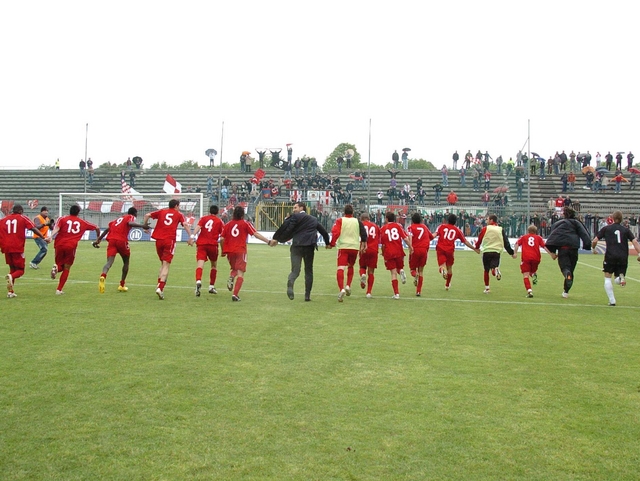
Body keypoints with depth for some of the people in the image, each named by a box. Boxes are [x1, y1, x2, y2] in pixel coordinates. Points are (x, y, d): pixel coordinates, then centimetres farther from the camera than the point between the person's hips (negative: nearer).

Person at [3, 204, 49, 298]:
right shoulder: (23, 218, 3)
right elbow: (34, 229, -7)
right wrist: (44, 238, -6)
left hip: (6, 248, 4)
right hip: (18, 248, -4)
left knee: (12, 268, 18)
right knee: (20, 270, 8)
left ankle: (10, 292, 8)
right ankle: (11, 276, -26)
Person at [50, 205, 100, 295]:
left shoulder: (62, 219, 12)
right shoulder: (82, 222, 16)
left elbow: (56, 228, -8)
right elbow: (97, 228, 26)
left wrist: (51, 237, -23)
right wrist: (98, 238, 43)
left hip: (59, 245, 1)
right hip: (71, 247, -1)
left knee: (60, 266, 21)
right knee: (66, 269, 12)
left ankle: (56, 268, -16)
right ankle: (59, 290, 3)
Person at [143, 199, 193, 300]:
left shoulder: (161, 211, 17)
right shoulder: (179, 214, 10)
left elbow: (147, 215, 9)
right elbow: (185, 224, -6)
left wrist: (145, 225, 20)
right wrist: (190, 236, -10)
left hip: (159, 240, 3)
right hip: (170, 241, -3)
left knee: (163, 264, 20)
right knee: (166, 265, -4)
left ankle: (159, 284, 12)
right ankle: (160, 288, -17)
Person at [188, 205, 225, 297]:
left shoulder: (203, 218, 14)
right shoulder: (220, 221, 13)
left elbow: (198, 227, -6)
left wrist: (192, 236, -17)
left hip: (201, 244, 0)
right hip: (213, 244, 0)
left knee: (200, 264, -13)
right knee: (214, 265, 20)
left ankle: (198, 281, -41)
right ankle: (211, 286, 22)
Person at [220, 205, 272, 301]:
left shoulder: (227, 224, 9)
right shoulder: (246, 223, 2)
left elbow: (222, 239, 5)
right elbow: (256, 234, -7)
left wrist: (223, 251, 18)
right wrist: (268, 241, -7)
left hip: (229, 251, 3)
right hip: (241, 251, -3)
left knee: (234, 269, 25)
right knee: (240, 273, -1)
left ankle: (231, 278, -9)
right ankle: (235, 294, -14)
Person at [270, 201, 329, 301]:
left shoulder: (295, 217, 4)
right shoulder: (314, 219, 20)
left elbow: (287, 229, -8)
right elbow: (324, 231, 24)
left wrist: (276, 238, -3)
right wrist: (327, 243, 39)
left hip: (297, 246, -3)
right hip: (310, 247, 3)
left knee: (295, 270, -5)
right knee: (309, 271, 14)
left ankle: (290, 283, -38)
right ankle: (307, 295, 10)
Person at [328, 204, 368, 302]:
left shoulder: (340, 220, 1)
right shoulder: (357, 221, 7)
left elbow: (335, 232, -11)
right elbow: (364, 233, -1)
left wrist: (332, 243, -1)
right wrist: (364, 244, 11)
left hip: (343, 247, -3)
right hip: (355, 247, 3)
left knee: (340, 268, -8)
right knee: (350, 266, 25)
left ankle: (341, 289, -27)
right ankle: (348, 285, 15)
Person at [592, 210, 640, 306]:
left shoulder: (606, 228, 7)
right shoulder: (626, 230, 13)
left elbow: (594, 241, 3)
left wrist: (593, 249, 21)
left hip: (610, 256, -2)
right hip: (623, 258, 2)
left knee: (607, 278, 9)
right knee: (618, 281, 15)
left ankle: (612, 300, -1)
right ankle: (621, 277, -22)